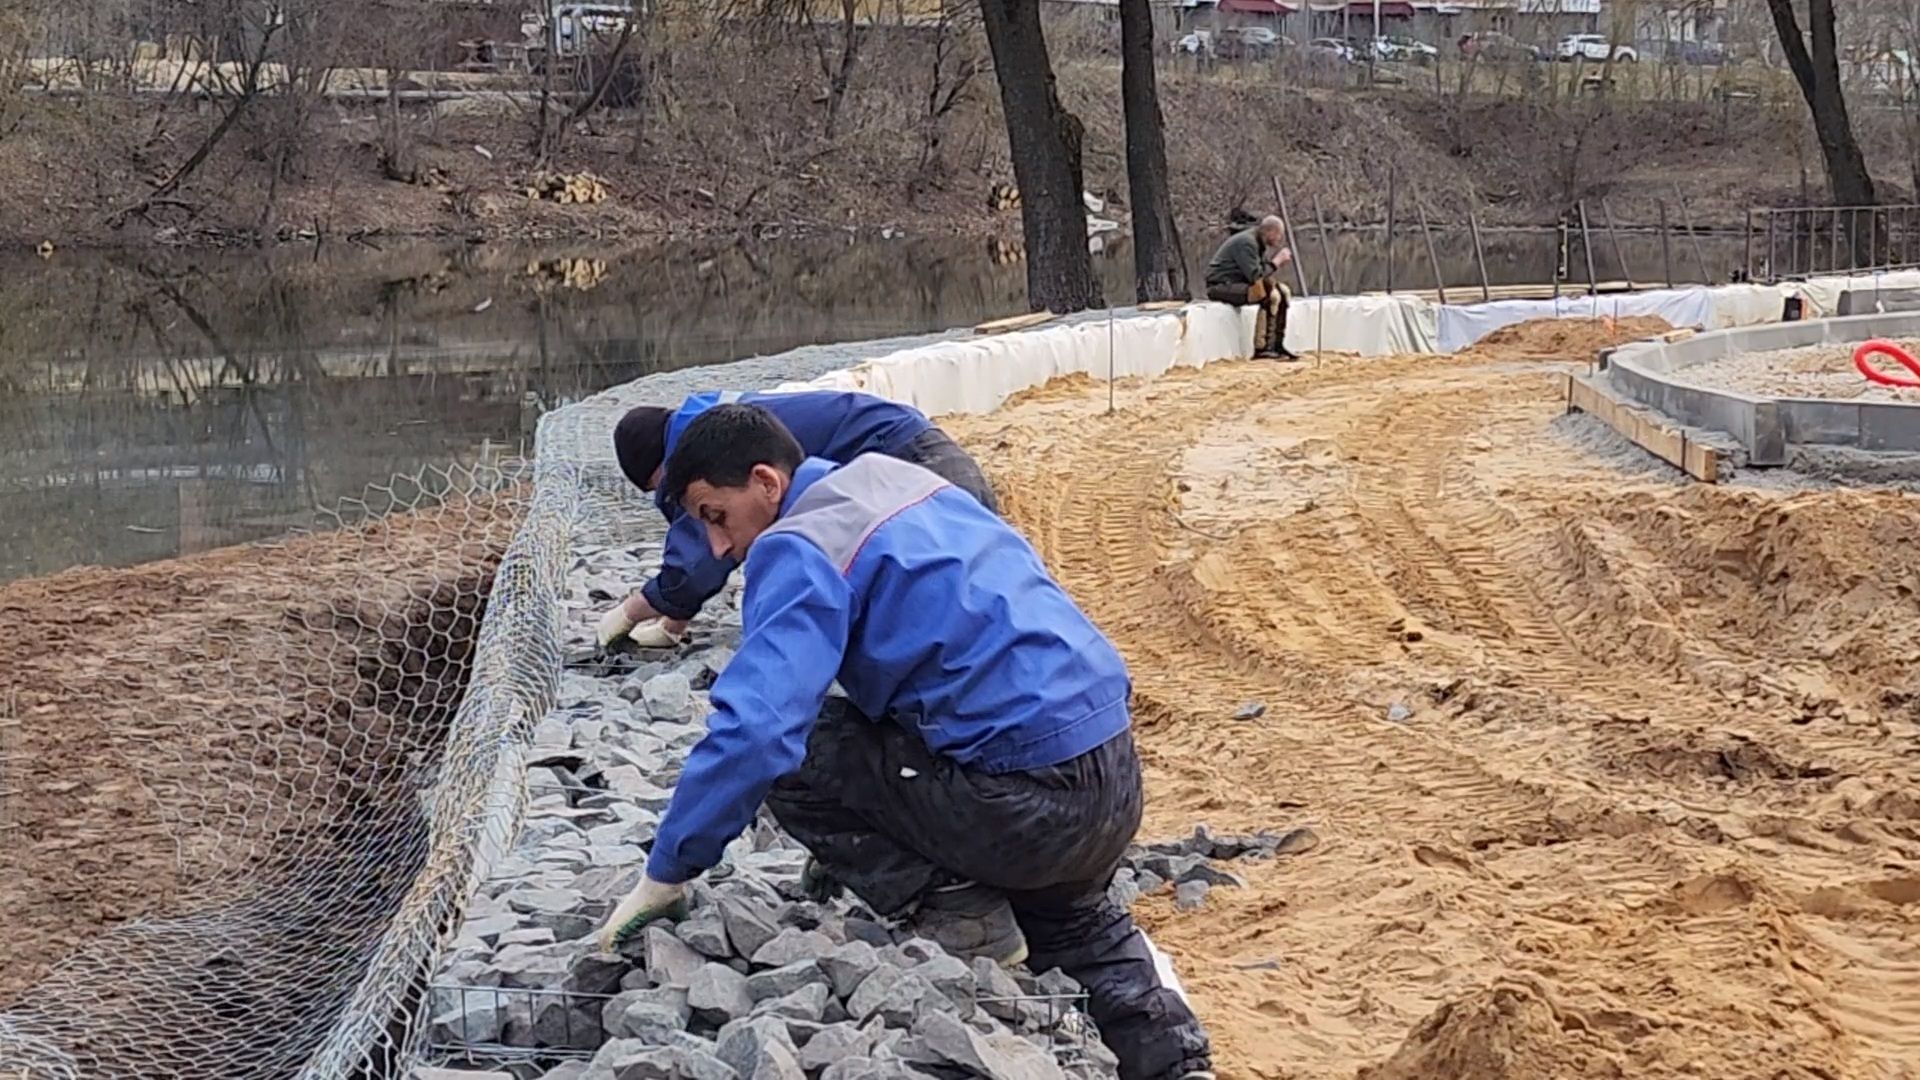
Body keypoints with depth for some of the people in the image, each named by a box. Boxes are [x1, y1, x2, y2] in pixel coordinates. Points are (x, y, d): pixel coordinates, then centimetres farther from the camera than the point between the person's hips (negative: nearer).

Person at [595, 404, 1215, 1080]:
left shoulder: (801, 549, -11)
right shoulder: (902, 482, 16)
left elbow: (754, 728, -22)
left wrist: (666, 875, -11)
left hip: (1027, 802, -9)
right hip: (1118, 775, 9)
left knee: (785, 754, 1)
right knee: (1062, 918, 39)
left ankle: (961, 921, 1)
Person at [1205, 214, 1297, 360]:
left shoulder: (1259, 243, 12)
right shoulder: (1246, 242, -20)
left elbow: (1262, 272, 13)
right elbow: (1254, 275, -27)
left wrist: (1280, 260, -4)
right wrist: (1276, 261, -16)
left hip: (1238, 282, 11)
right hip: (1221, 285, -11)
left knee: (1282, 291, 7)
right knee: (1271, 296, -26)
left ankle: (1277, 346, 8)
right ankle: (1261, 349, -24)